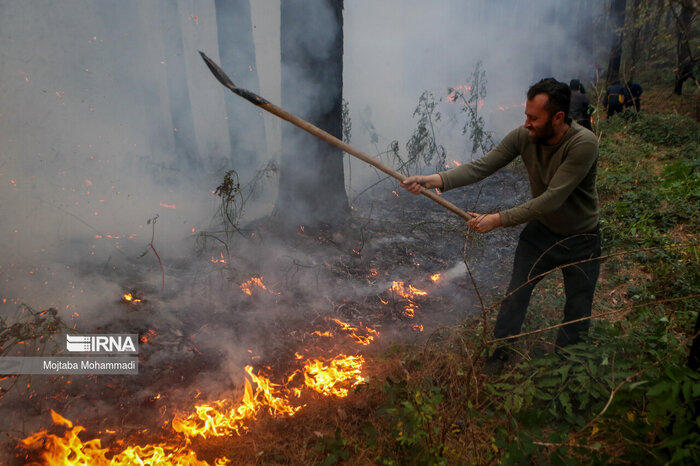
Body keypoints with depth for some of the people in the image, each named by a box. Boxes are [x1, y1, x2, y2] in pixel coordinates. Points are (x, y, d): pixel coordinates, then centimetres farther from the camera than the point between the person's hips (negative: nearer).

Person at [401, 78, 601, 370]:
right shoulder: (523, 137, -17)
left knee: (577, 315, 12)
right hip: (540, 231, 4)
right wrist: (435, 180, -37)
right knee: (515, 295, 11)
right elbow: (480, 167, -22)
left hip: (580, 241, -3)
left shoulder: (583, 144, -32)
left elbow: (553, 198, -35)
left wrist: (498, 219, -35)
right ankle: (500, 355, 31)